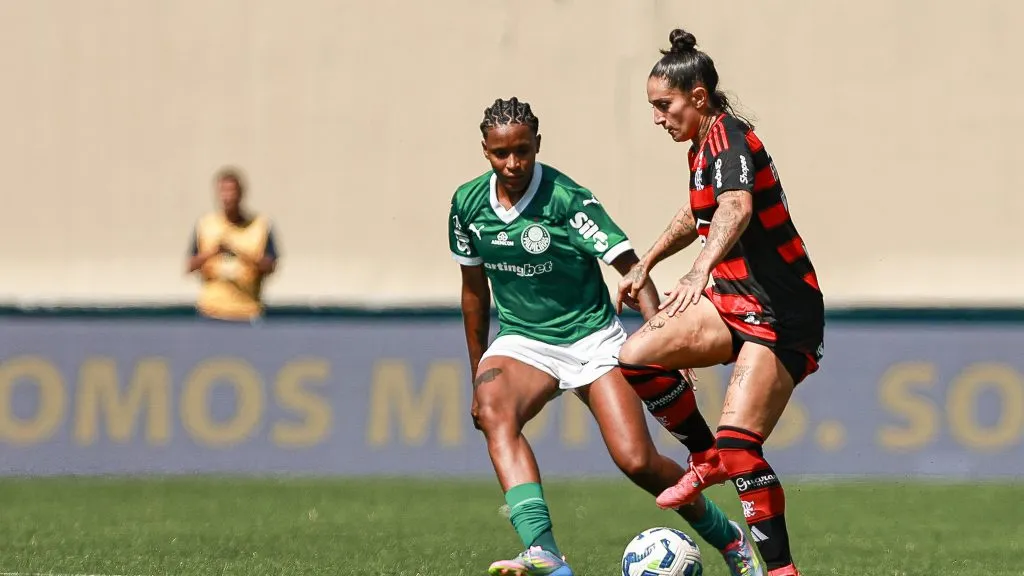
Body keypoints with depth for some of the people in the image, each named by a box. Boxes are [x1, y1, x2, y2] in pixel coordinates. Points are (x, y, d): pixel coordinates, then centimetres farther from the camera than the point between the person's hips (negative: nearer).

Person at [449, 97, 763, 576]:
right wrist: (478, 374, 17)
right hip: (521, 342, 3)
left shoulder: (566, 198, -16)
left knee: (637, 462, -15)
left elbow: (630, 266, -19)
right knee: (494, 413, -32)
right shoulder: (467, 204, -2)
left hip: (591, 337, -3)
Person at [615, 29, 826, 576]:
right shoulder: (704, 146, 11)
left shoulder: (729, 140, -18)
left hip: (781, 317, -9)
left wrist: (700, 270, -55)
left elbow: (736, 208, -39)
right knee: (635, 356, -3)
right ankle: (706, 460, 13)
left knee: (737, 445, -19)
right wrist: (645, 264, 37)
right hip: (737, 301, 9)